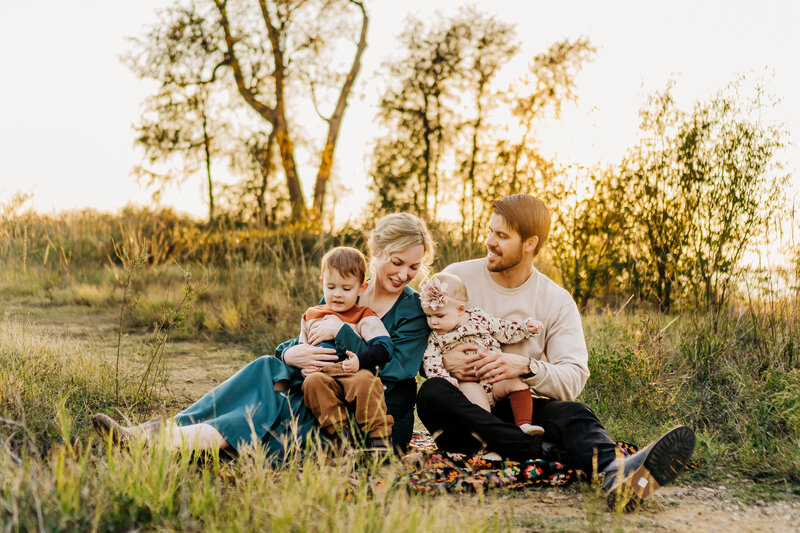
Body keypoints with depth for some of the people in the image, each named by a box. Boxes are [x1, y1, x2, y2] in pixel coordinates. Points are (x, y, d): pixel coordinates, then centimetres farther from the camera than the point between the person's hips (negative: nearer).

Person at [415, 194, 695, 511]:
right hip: (465, 409, 0)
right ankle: (553, 454, -42)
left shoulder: (557, 301, 4)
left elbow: (573, 380, -6)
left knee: (572, 413, -30)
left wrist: (526, 367, -25)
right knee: (433, 393, -33)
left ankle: (616, 473, -65)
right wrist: (442, 360, -18)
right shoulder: (457, 278, 4)